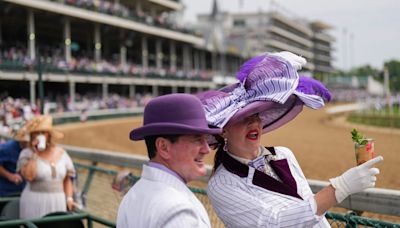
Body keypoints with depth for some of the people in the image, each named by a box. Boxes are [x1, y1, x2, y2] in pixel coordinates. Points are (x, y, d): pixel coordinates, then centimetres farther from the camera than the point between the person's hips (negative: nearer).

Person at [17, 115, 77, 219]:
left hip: (57, 202, 3)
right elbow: (28, 176, -18)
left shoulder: (61, 153, 8)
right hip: (35, 203, -3)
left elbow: (67, 180, 13)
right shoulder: (27, 153, -1)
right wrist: (34, 154, -14)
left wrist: (69, 199, 1)